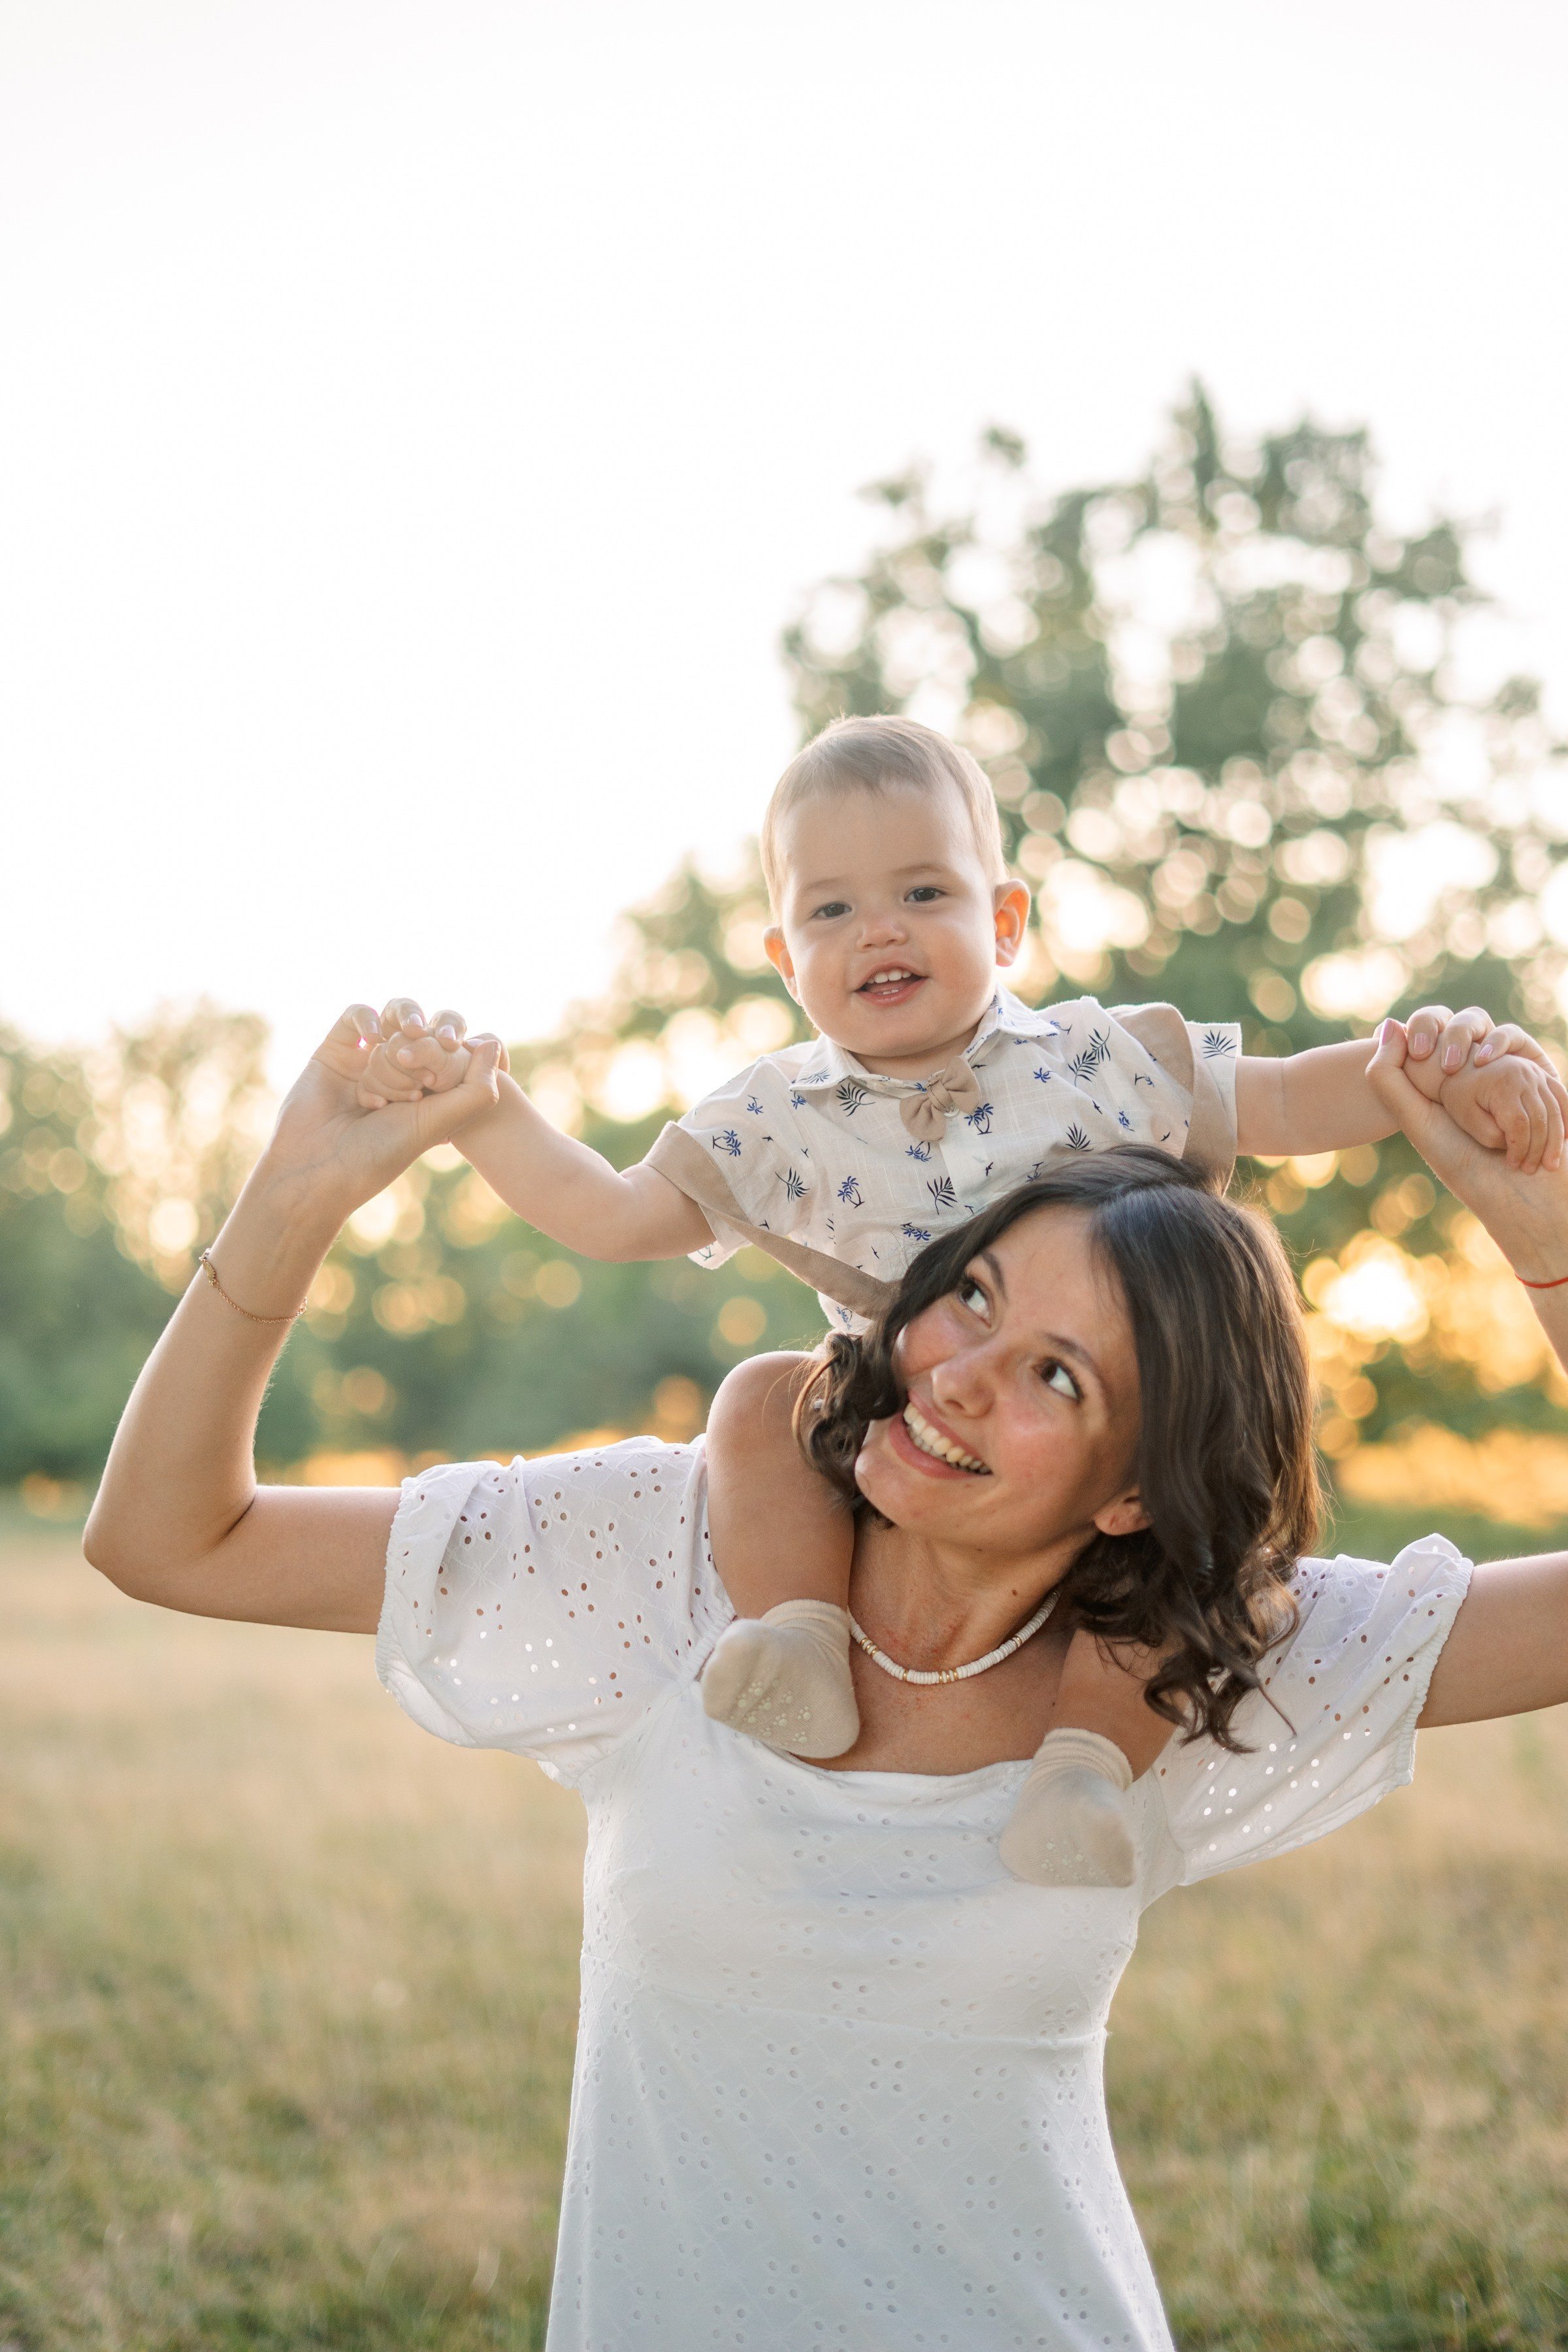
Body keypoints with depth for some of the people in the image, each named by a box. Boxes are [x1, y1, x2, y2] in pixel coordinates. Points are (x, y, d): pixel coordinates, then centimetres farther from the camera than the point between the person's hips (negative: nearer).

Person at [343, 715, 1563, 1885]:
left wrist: (1437, 1075, -16)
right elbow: (606, 1214, 1)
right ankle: (805, 1634, -18)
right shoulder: (777, 1123, 0)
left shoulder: (1102, 1060, -2)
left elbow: (1289, 1100, 2)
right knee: (758, 1402, -21)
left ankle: (1100, 1738, -23)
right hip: (897, 1455, 1)